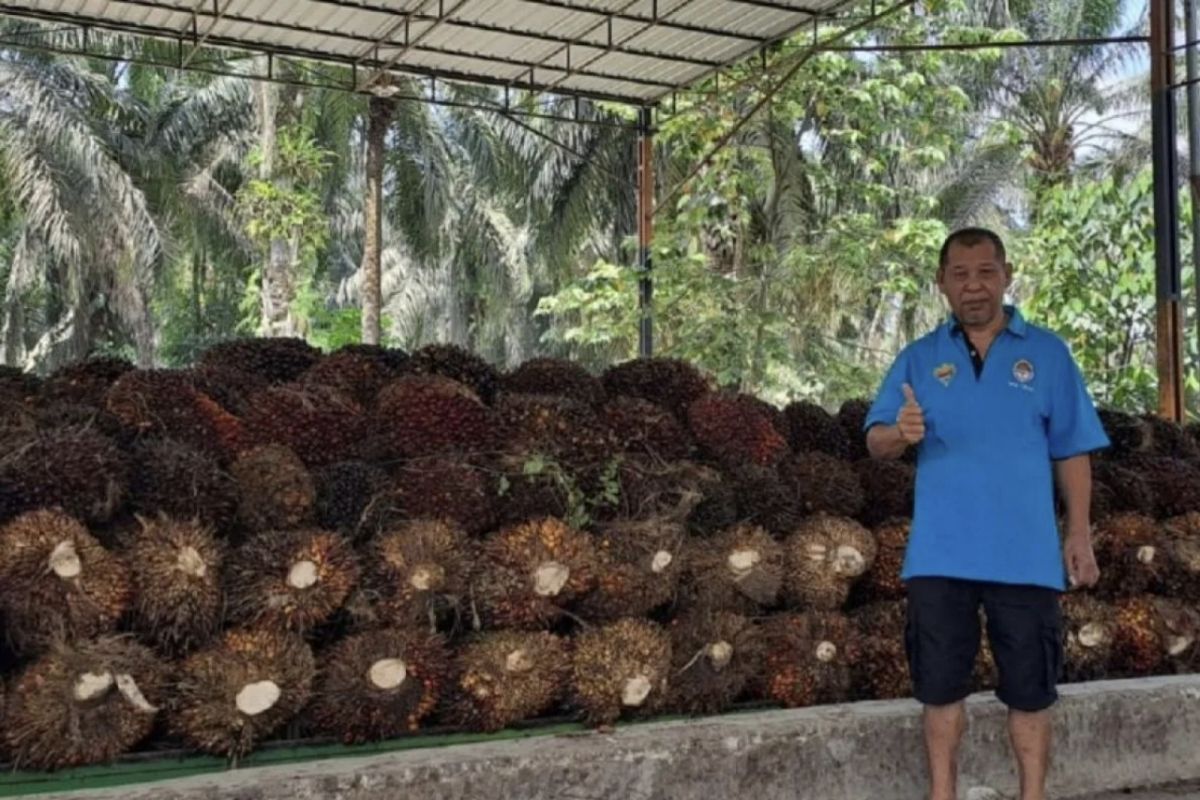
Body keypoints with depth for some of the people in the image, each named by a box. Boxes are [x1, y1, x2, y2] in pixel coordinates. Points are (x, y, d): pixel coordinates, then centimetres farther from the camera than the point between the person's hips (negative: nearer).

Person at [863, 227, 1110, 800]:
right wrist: (900, 434, -24)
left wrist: (1079, 534, 0)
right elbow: (875, 442, -2)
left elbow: (1071, 452, 4)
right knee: (940, 686, 8)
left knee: (1030, 689, 7)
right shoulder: (919, 357, 6)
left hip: (1026, 553, -1)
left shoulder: (1047, 353, 3)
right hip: (940, 554, 1)